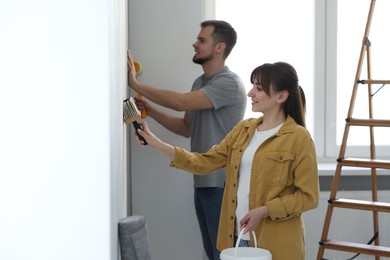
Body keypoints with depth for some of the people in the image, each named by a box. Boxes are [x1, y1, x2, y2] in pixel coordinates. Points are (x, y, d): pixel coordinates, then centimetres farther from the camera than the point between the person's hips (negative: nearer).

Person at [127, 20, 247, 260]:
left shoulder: (229, 83, -15)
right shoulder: (200, 83, 14)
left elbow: (181, 102, -23)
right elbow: (187, 128, 17)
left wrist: (136, 83, -18)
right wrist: (151, 111, 5)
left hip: (222, 184, -9)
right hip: (202, 182, 9)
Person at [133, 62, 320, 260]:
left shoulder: (298, 138, -9)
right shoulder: (243, 129, 10)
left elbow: (308, 196, -9)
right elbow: (206, 162, 6)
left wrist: (264, 211, -18)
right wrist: (159, 145, -3)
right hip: (238, 237, 6)